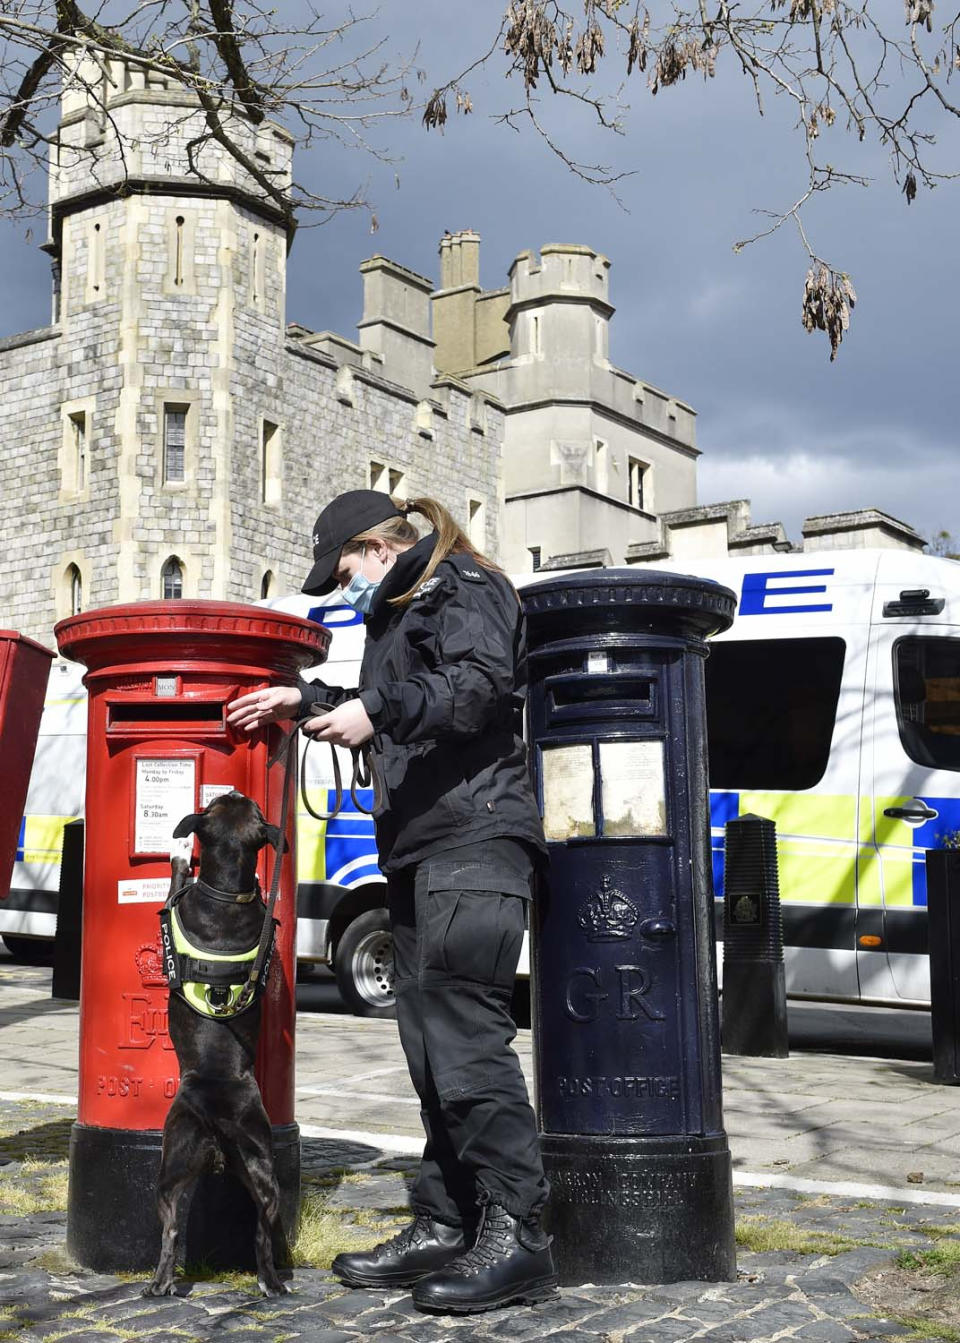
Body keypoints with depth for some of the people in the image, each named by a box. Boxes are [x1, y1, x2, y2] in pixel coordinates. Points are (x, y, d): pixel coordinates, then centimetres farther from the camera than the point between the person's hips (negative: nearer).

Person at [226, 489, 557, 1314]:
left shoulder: (465, 587, -1)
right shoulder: (398, 613, 28)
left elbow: (481, 685, -16)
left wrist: (378, 709, -22)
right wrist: (309, 702, 25)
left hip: (476, 841, -10)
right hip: (420, 848, 10)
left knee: (465, 1030, -15)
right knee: (429, 1041, 8)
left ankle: (517, 1233, -10)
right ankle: (444, 1226, 14)